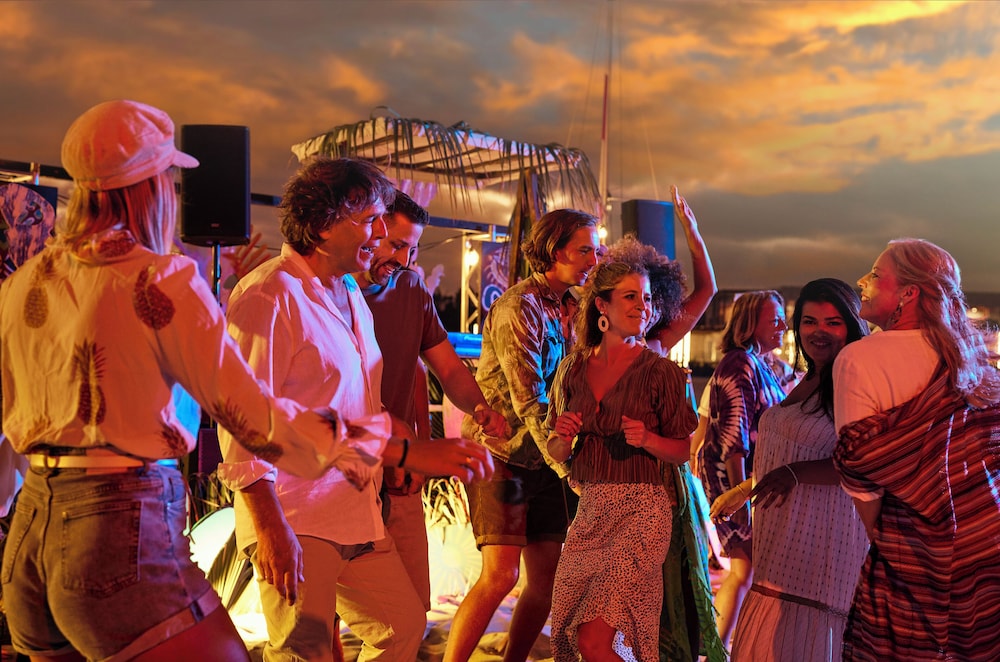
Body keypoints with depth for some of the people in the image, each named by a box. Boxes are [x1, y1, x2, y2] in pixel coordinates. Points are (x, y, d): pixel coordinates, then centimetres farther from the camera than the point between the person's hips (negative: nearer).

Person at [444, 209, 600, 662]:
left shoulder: (565, 306, 10)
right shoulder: (518, 307, -14)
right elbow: (529, 401, -21)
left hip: (543, 460, 8)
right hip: (503, 455, -8)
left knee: (546, 579, 7)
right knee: (501, 573, -14)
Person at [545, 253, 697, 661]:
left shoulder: (660, 372, -4)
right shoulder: (573, 368, 7)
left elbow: (682, 451, 3)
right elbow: (557, 453, 14)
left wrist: (646, 439, -16)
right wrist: (563, 436, -9)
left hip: (640, 511, -4)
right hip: (589, 509, 5)